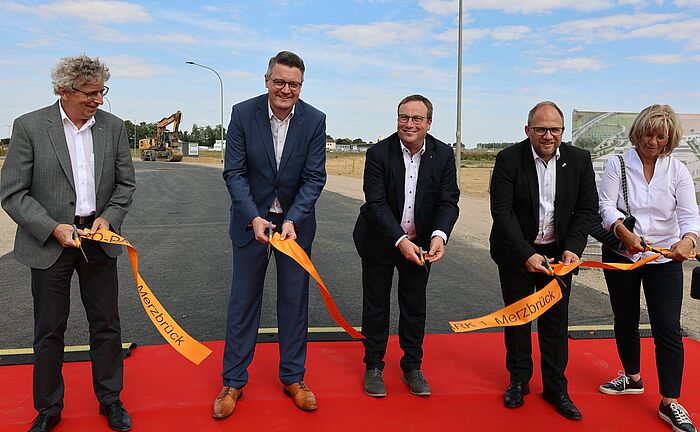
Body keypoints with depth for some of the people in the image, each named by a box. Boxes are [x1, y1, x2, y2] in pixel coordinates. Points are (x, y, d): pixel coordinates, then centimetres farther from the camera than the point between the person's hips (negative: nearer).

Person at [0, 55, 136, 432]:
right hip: (49, 242, -2)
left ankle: (110, 400, 29)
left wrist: (109, 217, -9)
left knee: (106, 326, 11)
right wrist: (53, 228, -18)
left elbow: (126, 183, 7)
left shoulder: (113, 127, 1)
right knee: (49, 331, 10)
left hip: (99, 241, 2)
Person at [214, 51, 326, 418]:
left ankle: (293, 377, 26)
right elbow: (234, 172, -11)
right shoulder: (243, 113, -10)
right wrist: (254, 218, -24)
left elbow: (314, 178, -10)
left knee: (294, 301, 10)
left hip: (296, 222, 1)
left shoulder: (314, 120, -8)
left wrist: (292, 220, -23)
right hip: (251, 219, -1)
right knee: (243, 301, 7)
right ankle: (233, 382, 21)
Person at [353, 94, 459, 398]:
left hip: (420, 242, 2)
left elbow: (448, 201, -12)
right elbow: (376, 203, -22)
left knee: (415, 306, 13)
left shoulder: (443, 155, -9)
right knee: (376, 304, 10)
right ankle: (373, 366, 26)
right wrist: (400, 241, -32)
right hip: (379, 241, -2)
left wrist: (439, 235, -30)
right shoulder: (379, 153, -17)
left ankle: (412, 366, 30)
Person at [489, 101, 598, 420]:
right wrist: (526, 254, -26)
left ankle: (555, 388, 25)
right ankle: (519, 380, 29)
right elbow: (501, 211, -18)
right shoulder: (509, 159, -15)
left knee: (556, 319, 10)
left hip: (558, 251, 2)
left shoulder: (579, 160, -5)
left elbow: (587, 209, -1)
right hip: (517, 252, -2)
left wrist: (572, 249, -15)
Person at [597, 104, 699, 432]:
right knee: (625, 321, 14)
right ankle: (632, 378, 36)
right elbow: (606, 205, -12)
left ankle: (670, 402, 9)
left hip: (664, 258, 0)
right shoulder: (618, 165, -3)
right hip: (620, 255, 0)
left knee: (668, 329, -3)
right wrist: (623, 231, -32)